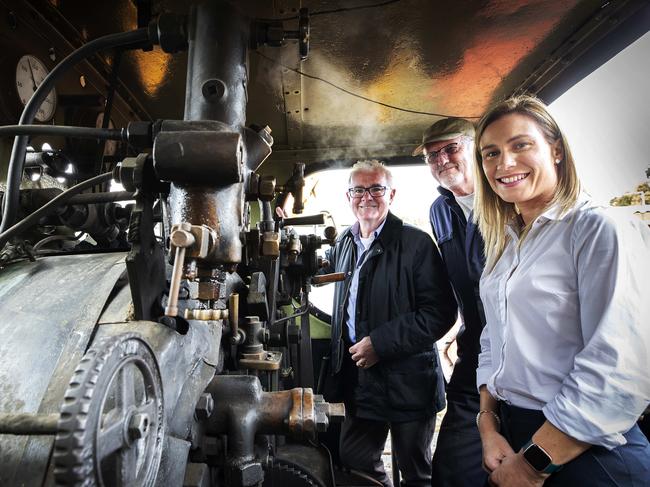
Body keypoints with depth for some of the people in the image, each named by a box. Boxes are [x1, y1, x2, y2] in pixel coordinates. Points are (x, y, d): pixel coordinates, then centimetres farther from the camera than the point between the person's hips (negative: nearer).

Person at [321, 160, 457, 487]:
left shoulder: (417, 244, -14)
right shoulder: (344, 243, 6)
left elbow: (440, 312, -19)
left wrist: (379, 343, -21)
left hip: (408, 383, -5)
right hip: (358, 377, 6)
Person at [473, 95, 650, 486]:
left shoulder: (602, 230, -15)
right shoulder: (504, 243, 6)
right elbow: (493, 342, 9)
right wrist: (489, 426, -3)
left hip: (584, 454, -6)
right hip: (508, 436, 7)